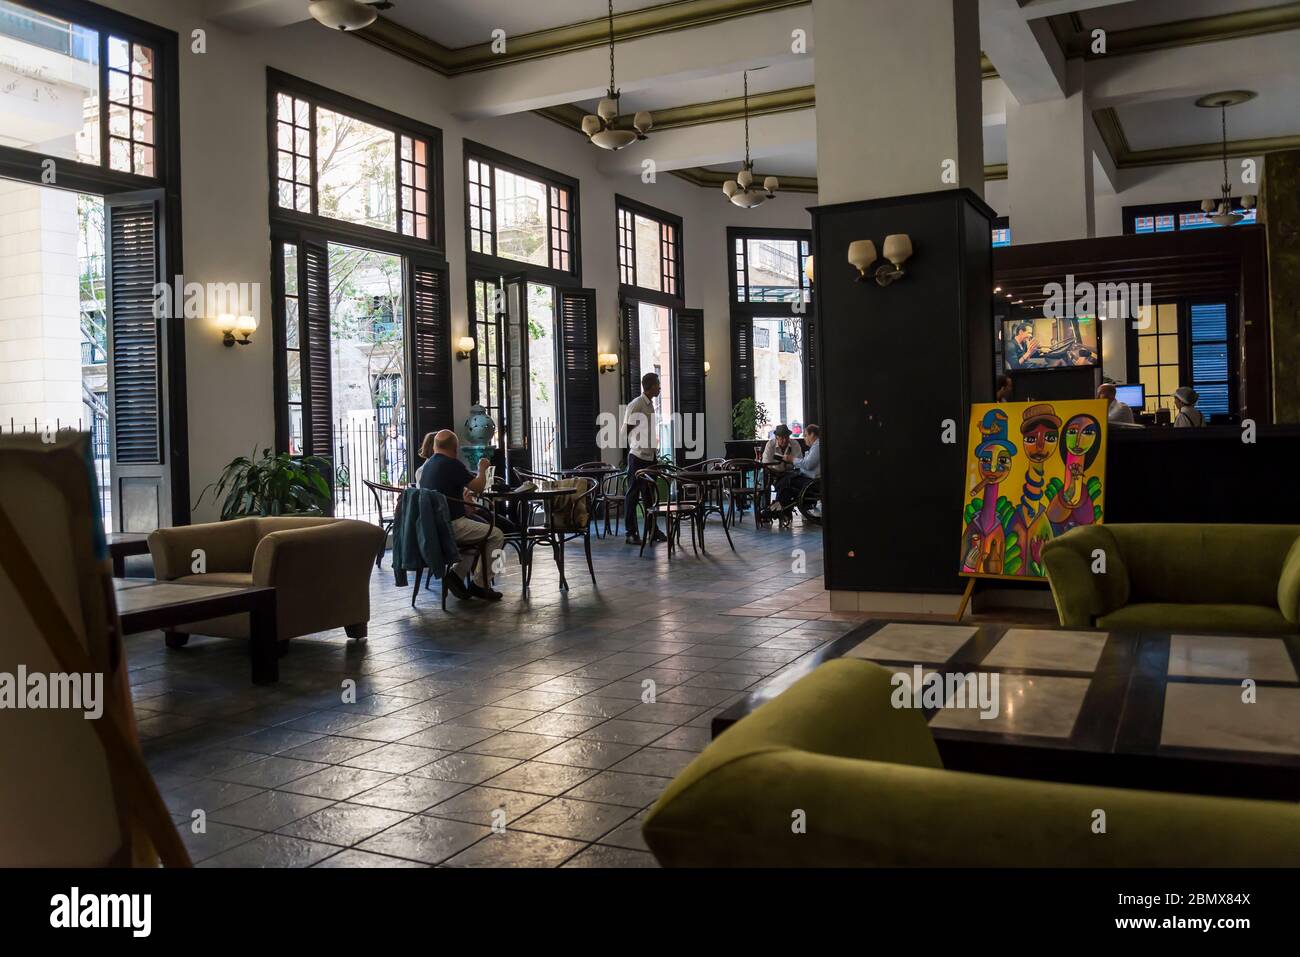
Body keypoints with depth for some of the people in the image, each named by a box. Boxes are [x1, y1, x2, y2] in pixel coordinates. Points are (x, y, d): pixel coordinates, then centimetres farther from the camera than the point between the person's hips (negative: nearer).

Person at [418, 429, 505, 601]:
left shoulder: (427, 466, 13)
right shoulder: (452, 464, -14)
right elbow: (478, 487, -10)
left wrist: (462, 496, 37)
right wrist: (482, 469, 8)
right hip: (451, 525, -9)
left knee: (478, 532, 29)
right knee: (497, 535, 1)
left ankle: (457, 574, 15)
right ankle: (481, 585, 5)